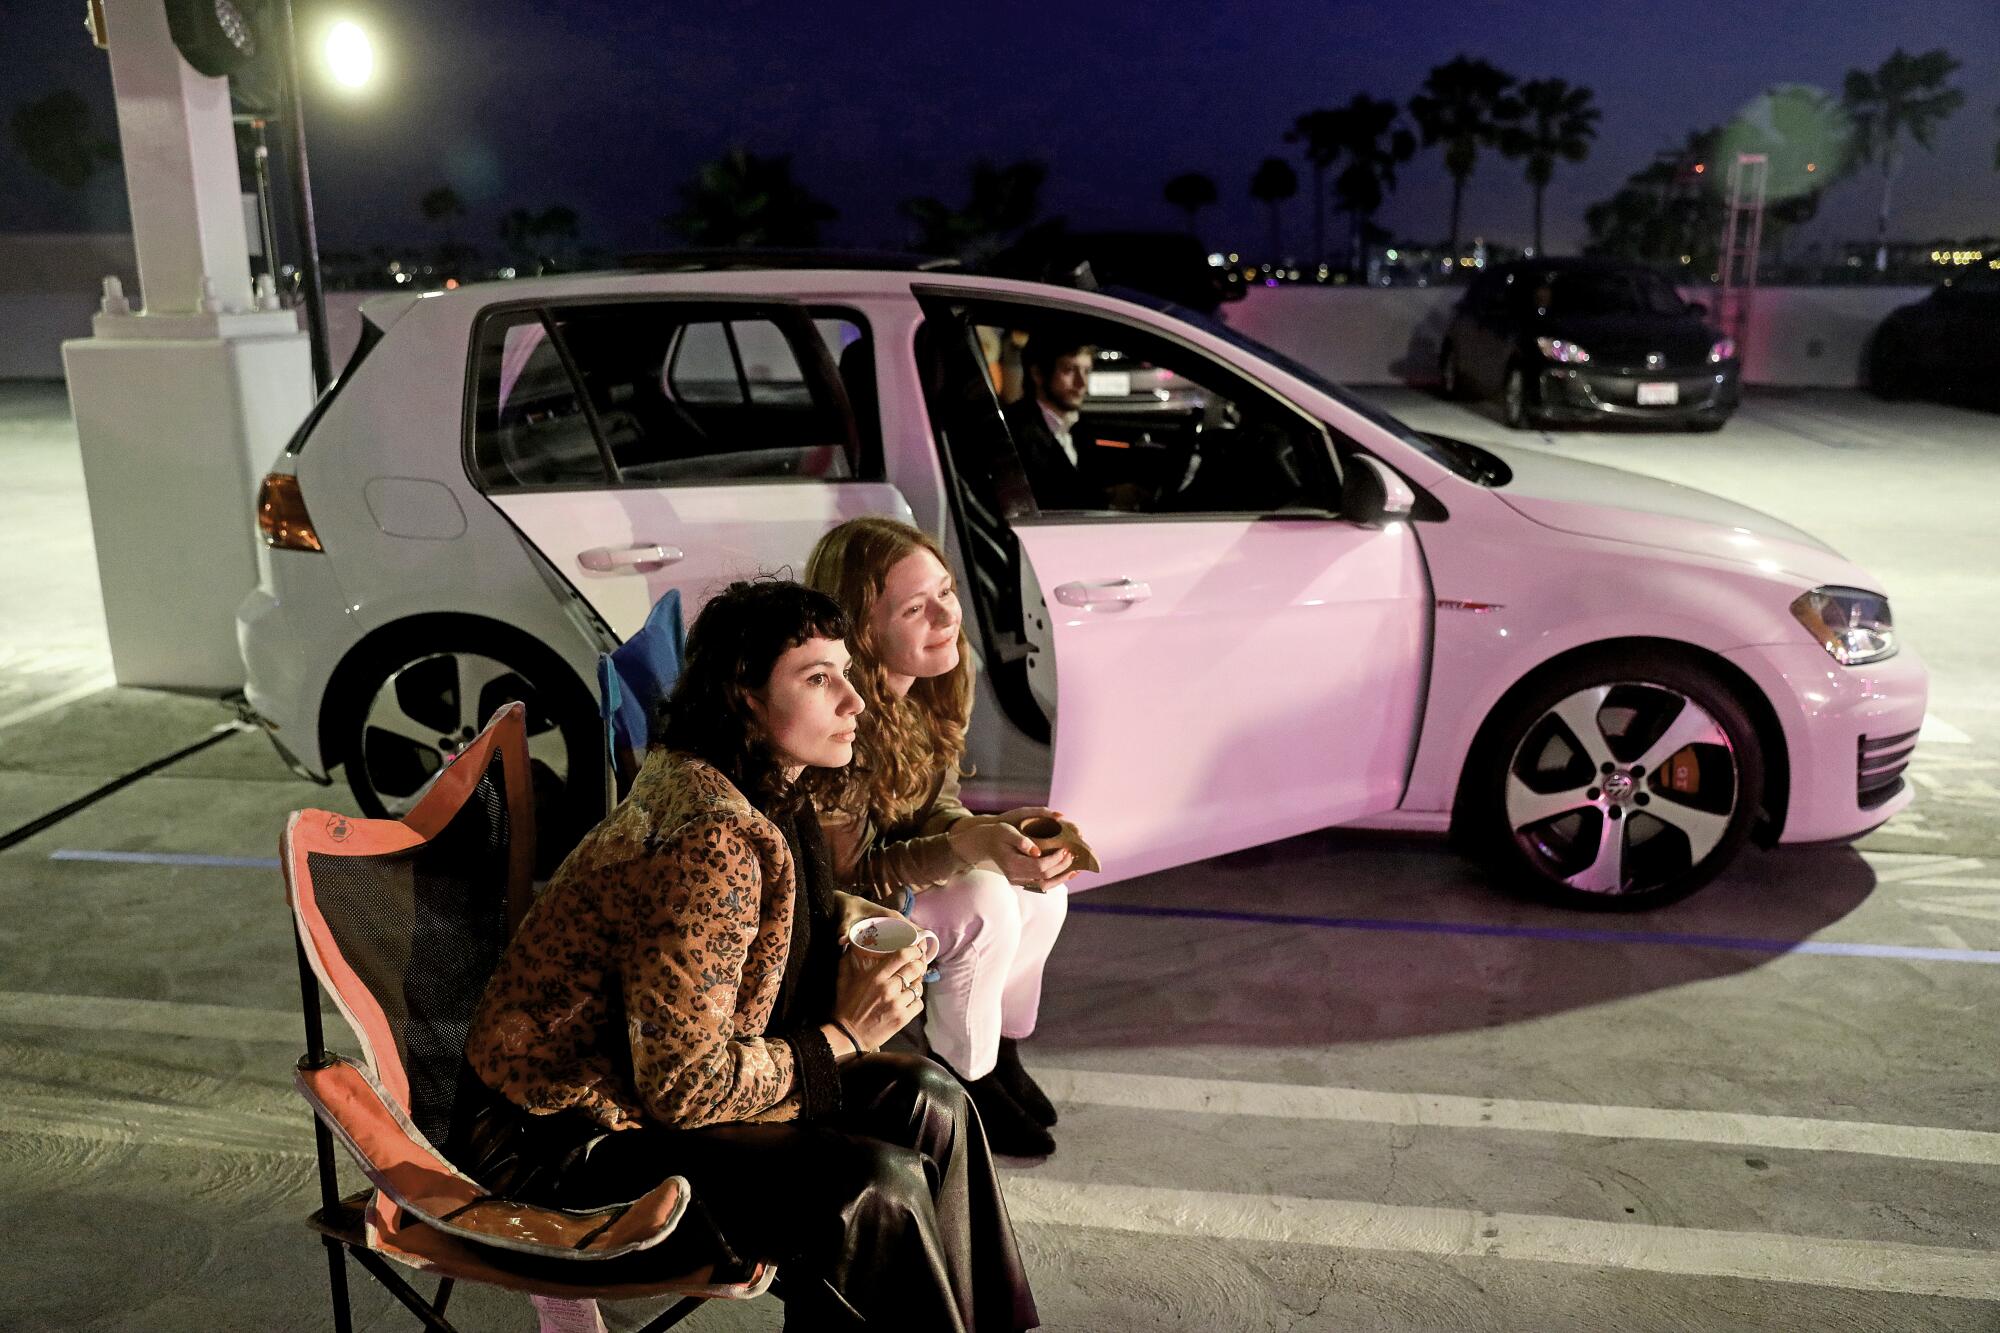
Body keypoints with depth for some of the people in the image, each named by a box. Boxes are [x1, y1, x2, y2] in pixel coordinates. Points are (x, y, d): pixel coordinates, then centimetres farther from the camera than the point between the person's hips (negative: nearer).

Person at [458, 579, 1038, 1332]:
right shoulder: (711, 843, -28)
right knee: (875, 1189, -21)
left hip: (644, 1080, 9)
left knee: (927, 1106, -1)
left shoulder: (764, 794, 0)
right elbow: (685, 1087, -26)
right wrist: (843, 1036, -15)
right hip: (567, 1150, -9)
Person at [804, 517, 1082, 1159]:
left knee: (1040, 886, -8)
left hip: (884, 876, 8)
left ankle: (997, 1050, 15)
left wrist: (999, 830, -23)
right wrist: (967, 845, -39)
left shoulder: (928, 686, -11)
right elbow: (841, 880, -27)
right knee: (984, 906, -25)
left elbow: (934, 804, -2)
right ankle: (962, 1080, 1)